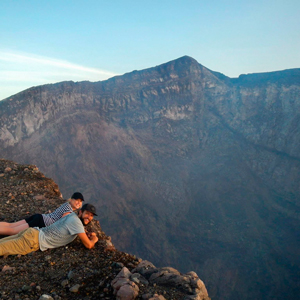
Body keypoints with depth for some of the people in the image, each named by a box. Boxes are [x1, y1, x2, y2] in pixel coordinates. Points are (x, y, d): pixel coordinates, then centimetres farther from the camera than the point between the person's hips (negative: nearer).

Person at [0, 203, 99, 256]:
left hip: (33, 233, 8)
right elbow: (89, 245, -17)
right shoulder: (76, 221, -15)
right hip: (34, 240, -8)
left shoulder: (73, 215, 12)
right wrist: (94, 239, 5)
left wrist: (88, 235, 14)